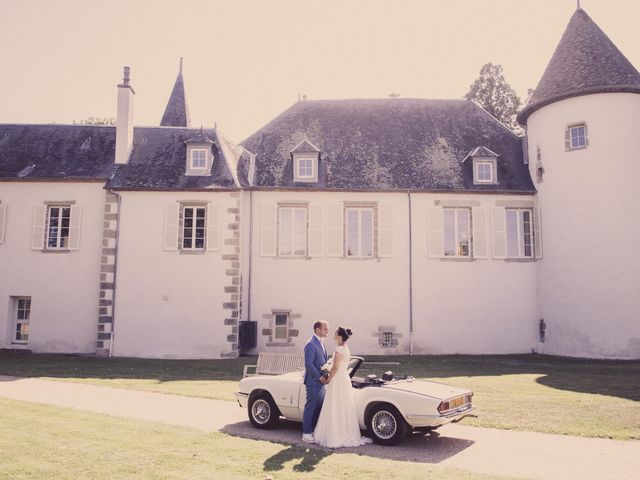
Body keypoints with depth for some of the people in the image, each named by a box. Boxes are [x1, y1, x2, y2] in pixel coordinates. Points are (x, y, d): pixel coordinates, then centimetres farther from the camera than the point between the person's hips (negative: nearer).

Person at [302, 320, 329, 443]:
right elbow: (308, 364, -20)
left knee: (319, 408, 14)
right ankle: (306, 433, 7)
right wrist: (320, 377, -17)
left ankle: (314, 431, 24)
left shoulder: (321, 343, 13)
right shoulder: (311, 344, -16)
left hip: (320, 382, 9)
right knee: (310, 407, -1)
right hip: (313, 381, -9)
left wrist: (325, 376, 7)